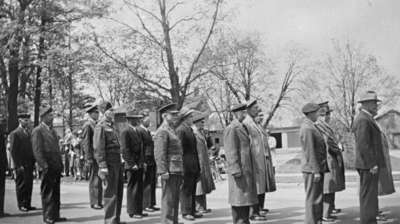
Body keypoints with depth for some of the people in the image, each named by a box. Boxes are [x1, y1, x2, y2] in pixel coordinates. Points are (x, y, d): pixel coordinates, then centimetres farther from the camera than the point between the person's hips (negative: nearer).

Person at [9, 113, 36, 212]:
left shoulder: (29, 132, 15)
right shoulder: (15, 133, -6)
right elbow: (13, 151, -10)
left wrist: (33, 162, 8)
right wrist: (18, 165, -15)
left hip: (30, 164, 6)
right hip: (21, 165, -6)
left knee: (29, 185, 8)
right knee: (21, 185, 1)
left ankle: (27, 204, 15)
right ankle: (21, 205, 9)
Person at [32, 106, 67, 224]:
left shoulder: (52, 130, 19)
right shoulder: (38, 131, -6)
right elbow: (37, 151, -12)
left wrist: (60, 164, 14)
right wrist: (44, 166, -18)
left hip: (56, 167, 8)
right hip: (48, 168, -8)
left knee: (56, 192, 10)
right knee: (47, 192, 0)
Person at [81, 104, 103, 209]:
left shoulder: (96, 125, 17)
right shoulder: (87, 125, -9)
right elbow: (85, 143, -14)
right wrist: (89, 159, -18)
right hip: (93, 157, -8)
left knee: (99, 180, 11)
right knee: (94, 180, -4)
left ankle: (99, 202, 17)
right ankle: (94, 203, 2)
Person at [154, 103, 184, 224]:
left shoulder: (172, 130, 21)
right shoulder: (162, 131, -11)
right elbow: (159, 154, -18)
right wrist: (163, 171, -23)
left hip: (176, 172, 10)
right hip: (169, 172, -10)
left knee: (175, 199, 14)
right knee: (168, 200, -6)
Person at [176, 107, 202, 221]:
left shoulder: (189, 129, 17)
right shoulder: (180, 130, -13)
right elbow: (179, 148, -17)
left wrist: (197, 165, 17)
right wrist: (183, 166, -19)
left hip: (193, 166, 9)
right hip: (186, 165, -9)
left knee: (192, 189, 14)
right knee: (186, 189, -2)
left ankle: (192, 210, 22)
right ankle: (185, 212, 5)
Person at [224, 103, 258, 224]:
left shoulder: (243, 128, 18)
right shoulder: (231, 129, -13)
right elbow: (231, 152, -18)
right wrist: (236, 171, -22)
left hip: (247, 170, 10)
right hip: (239, 171, -10)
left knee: (246, 199, 14)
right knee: (239, 199, -4)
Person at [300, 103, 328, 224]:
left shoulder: (310, 126, 15)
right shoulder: (307, 128, -17)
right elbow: (310, 152, -21)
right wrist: (315, 171, -21)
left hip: (316, 169, 10)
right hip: (312, 170, -10)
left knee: (317, 197, 16)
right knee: (313, 198, -4)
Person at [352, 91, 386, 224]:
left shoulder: (366, 118, 18)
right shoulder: (363, 120, -16)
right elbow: (363, 145, -22)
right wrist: (372, 164, -21)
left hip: (370, 164, 11)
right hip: (369, 165, -11)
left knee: (368, 195, 14)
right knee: (368, 195, -6)